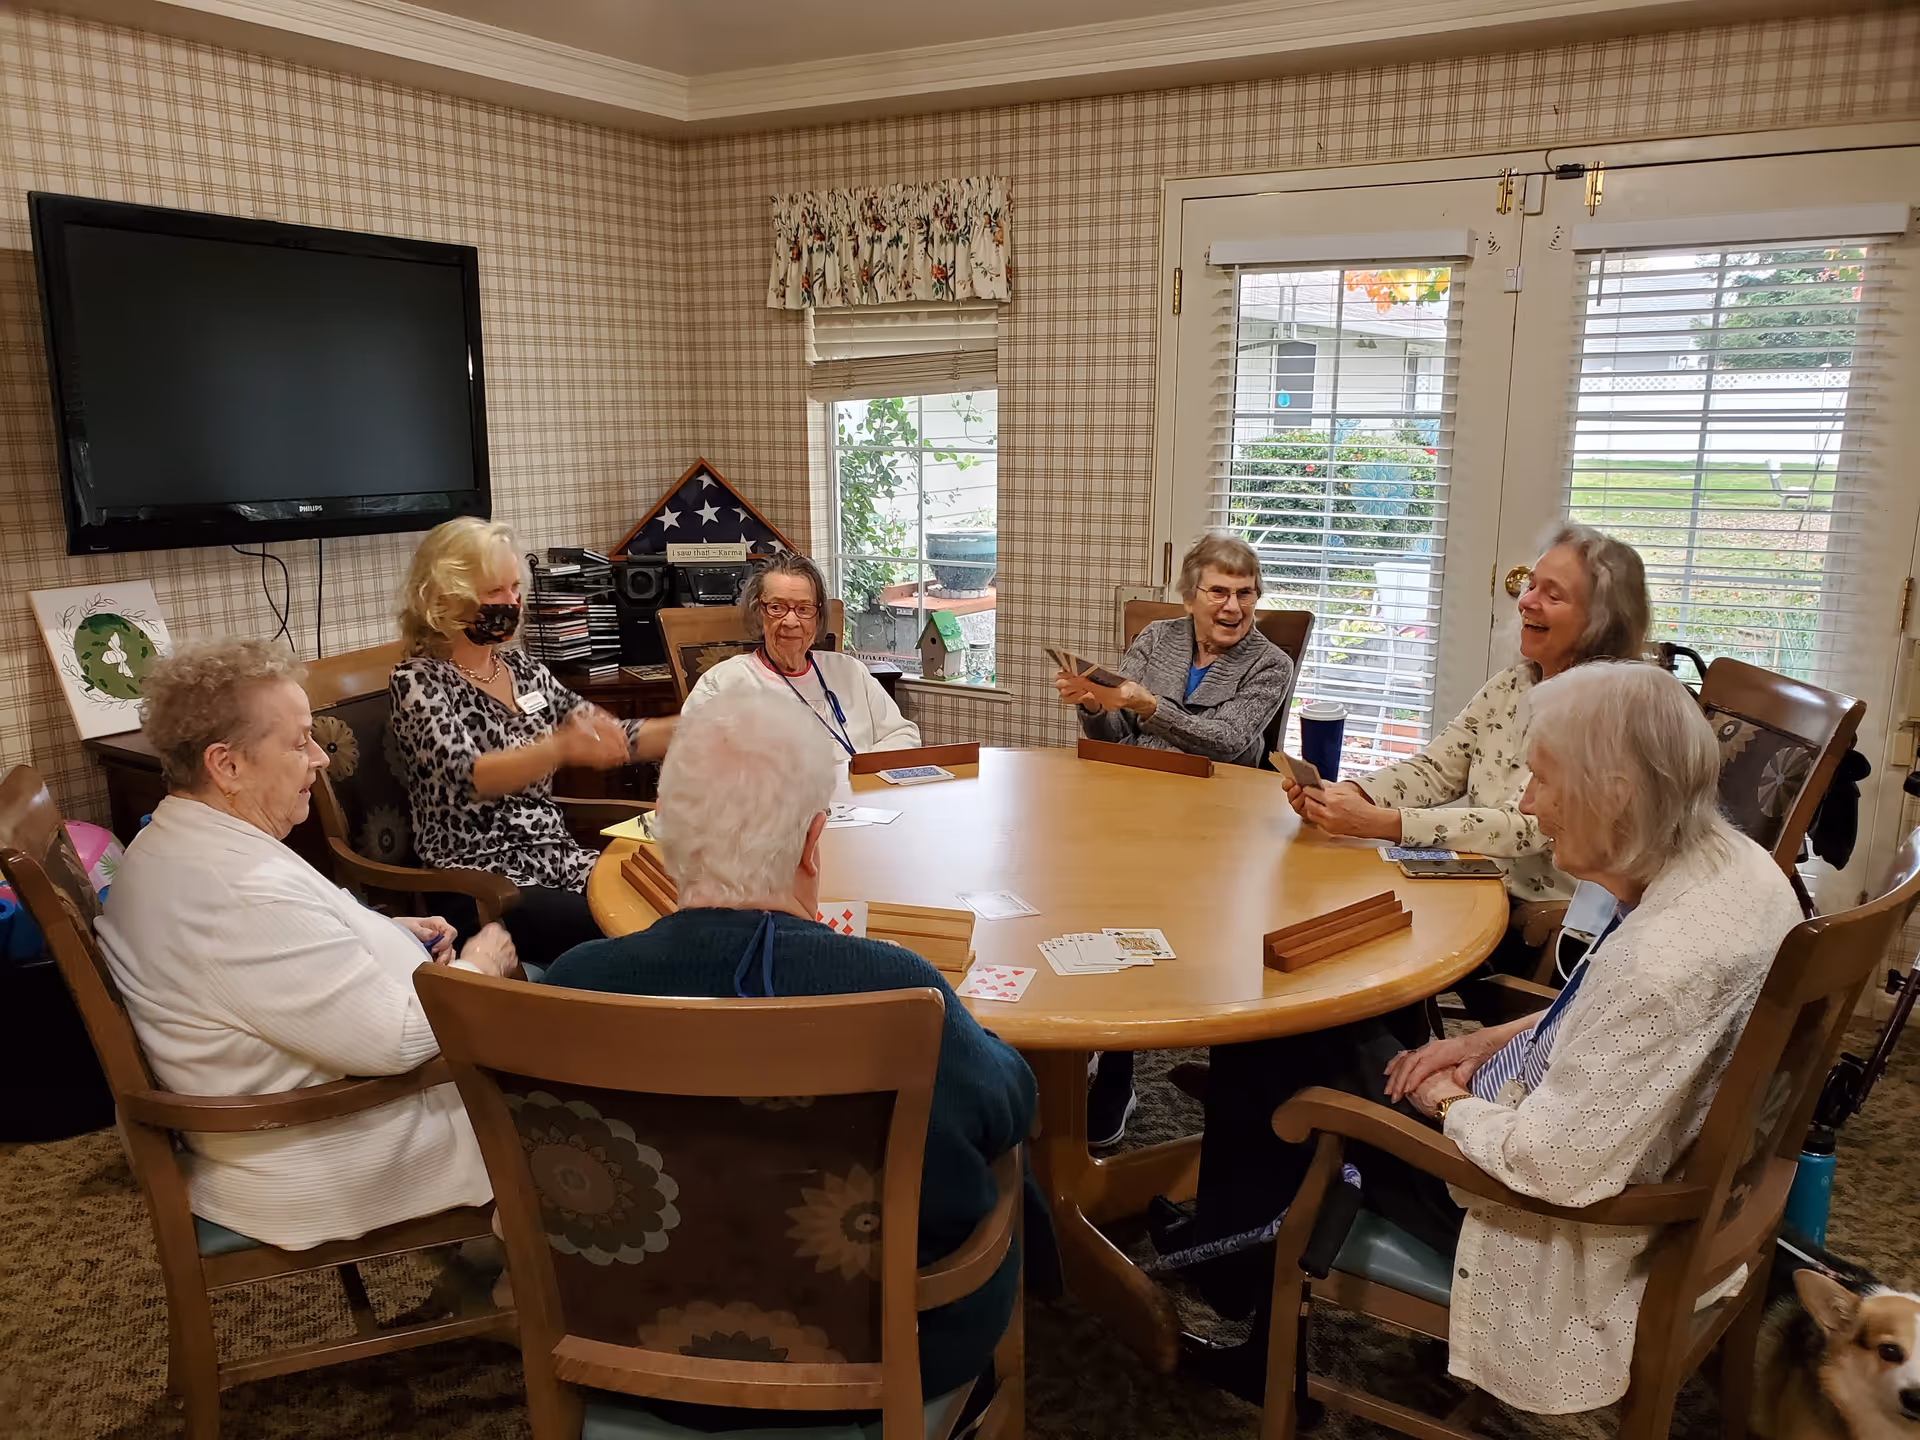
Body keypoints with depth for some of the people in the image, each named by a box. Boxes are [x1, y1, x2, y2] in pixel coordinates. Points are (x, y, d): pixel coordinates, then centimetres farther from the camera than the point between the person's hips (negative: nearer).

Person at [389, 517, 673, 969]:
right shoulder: (418, 682, -7)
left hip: (558, 860, 6)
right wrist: (560, 749, -43)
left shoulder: (522, 667, 12)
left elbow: (611, 737, 13)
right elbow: (465, 776, -25)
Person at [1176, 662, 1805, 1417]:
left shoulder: (1664, 961, -36)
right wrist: (1493, 1041, 1)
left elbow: (1557, 1165, -33)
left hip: (1557, 1227, -9)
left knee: (1275, 1057, 5)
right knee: (1348, 1025, 17)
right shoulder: (1732, 864, -8)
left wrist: (1451, 1102, -14)